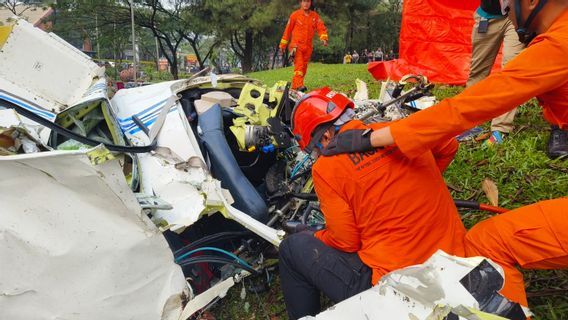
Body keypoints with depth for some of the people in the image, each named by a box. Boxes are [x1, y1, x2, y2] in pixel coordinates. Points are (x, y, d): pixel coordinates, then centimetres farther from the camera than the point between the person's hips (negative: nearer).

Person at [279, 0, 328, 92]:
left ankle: (294, 87, 20)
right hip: (296, 45, -4)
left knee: (304, 67, 8)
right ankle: (299, 85, -34)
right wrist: (283, 44, 8)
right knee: (299, 65, -22)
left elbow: (321, 28, 2)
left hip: (308, 47, 4)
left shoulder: (315, 16, 8)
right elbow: (288, 30, 5)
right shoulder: (295, 15, 0)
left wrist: (324, 38, -19)